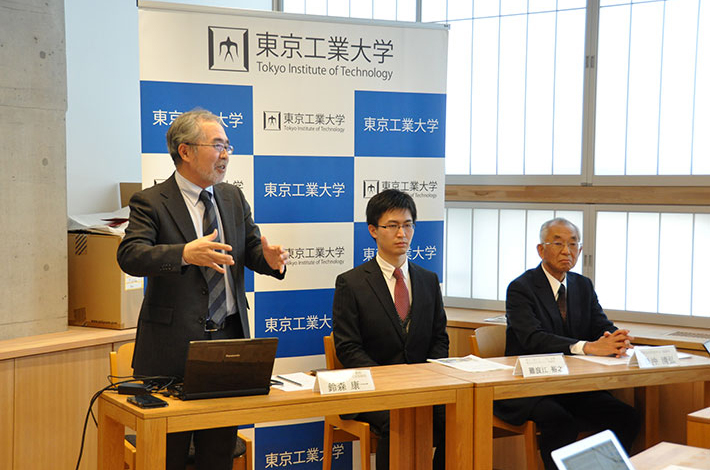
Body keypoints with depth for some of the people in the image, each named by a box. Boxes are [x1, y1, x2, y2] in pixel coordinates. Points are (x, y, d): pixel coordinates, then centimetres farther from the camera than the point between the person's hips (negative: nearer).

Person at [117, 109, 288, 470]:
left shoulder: (234, 198, 12)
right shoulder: (151, 202, -6)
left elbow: (252, 250, 12)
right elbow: (130, 255, -21)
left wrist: (269, 258, -14)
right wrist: (184, 253, -38)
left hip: (229, 339, 5)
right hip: (173, 343, -5)